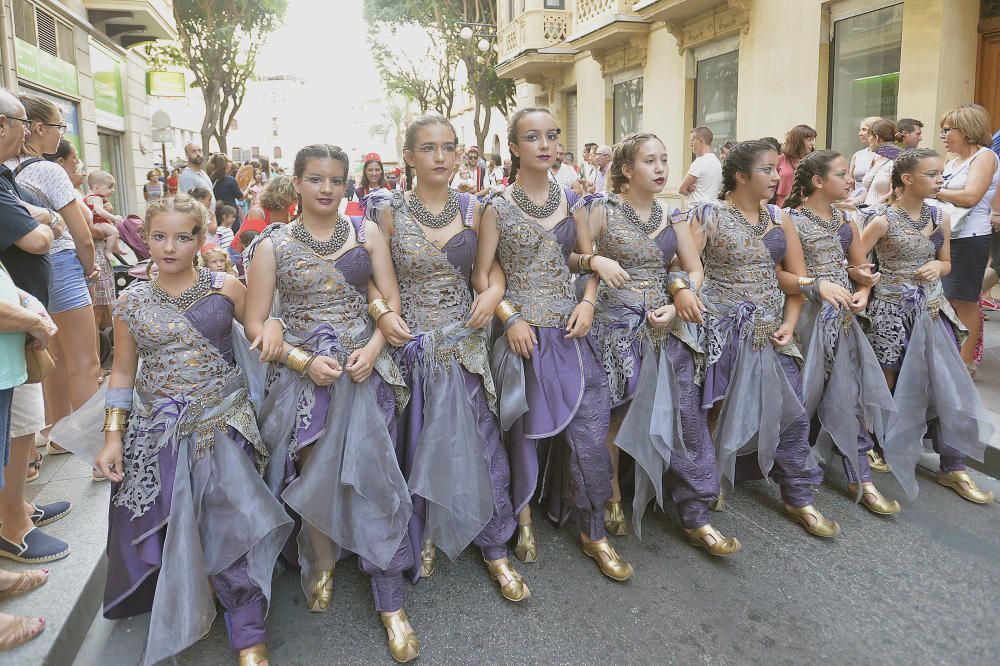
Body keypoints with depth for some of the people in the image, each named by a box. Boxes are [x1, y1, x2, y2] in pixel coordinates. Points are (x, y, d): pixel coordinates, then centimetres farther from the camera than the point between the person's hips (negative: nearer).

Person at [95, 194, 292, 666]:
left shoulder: (225, 288, -1)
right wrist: (113, 436, 5)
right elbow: (122, 373, 10)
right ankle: (180, 615, 30)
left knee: (231, 521, -11)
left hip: (221, 423, -2)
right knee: (166, 528, 4)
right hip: (158, 431, 2)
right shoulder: (132, 302, 5)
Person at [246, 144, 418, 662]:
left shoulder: (366, 232, 5)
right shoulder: (273, 245, 2)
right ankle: (321, 563, 38)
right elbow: (255, 324, 0)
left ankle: (390, 604, 8)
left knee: (372, 476, -5)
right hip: (304, 375, 0)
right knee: (316, 477, 7)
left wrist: (374, 346, -13)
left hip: (365, 370, 0)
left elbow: (391, 299, 4)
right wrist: (305, 361, -13)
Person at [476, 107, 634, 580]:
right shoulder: (498, 208, -2)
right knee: (525, 431, 9)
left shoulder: (570, 200, 7)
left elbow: (591, 259, 13)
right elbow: (481, 277, -1)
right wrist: (510, 318, -14)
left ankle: (593, 534, 17)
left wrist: (588, 302, -4)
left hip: (571, 334, 3)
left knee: (589, 435, 0)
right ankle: (524, 517, 31)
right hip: (523, 336, -2)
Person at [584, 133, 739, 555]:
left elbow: (695, 269, 8)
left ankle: (696, 518, 10)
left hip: (669, 327, 4)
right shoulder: (603, 209, -4)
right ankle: (612, 497, 27)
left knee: (686, 418, 1)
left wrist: (676, 304, -7)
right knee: (615, 417, 4)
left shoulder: (672, 213, 9)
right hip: (619, 327, -4)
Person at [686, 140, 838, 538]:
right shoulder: (707, 216, -6)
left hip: (770, 333, 5)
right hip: (723, 331, -4)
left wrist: (789, 324, 0)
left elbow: (797, 279, 12)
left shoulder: (779, 220, 9)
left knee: (792, 415, 4)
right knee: (719, 414, 4)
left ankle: (799, 500, 18)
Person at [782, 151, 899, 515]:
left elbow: (861, 266, 20)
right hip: (809, 317, -6)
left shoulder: (844, 219, 13)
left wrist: (863, 292, 1)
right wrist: (817, 286, -30)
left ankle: (860, 477, 8)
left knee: (849, 392, 2)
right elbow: (775, 272, -19)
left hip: (844, 317, 6)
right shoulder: (791, 221, -8)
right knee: (808, 393, -1)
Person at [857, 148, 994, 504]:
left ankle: (953, 468, 12)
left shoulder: (939, 217, 4)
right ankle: (876, 447, 29)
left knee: (948, 385, 1)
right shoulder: (883, 220, -12)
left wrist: (937, 267, -6)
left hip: (932, 309, 5)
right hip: (893, 310, -5)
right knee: (888, 386, 7)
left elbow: (946, 262, 14)